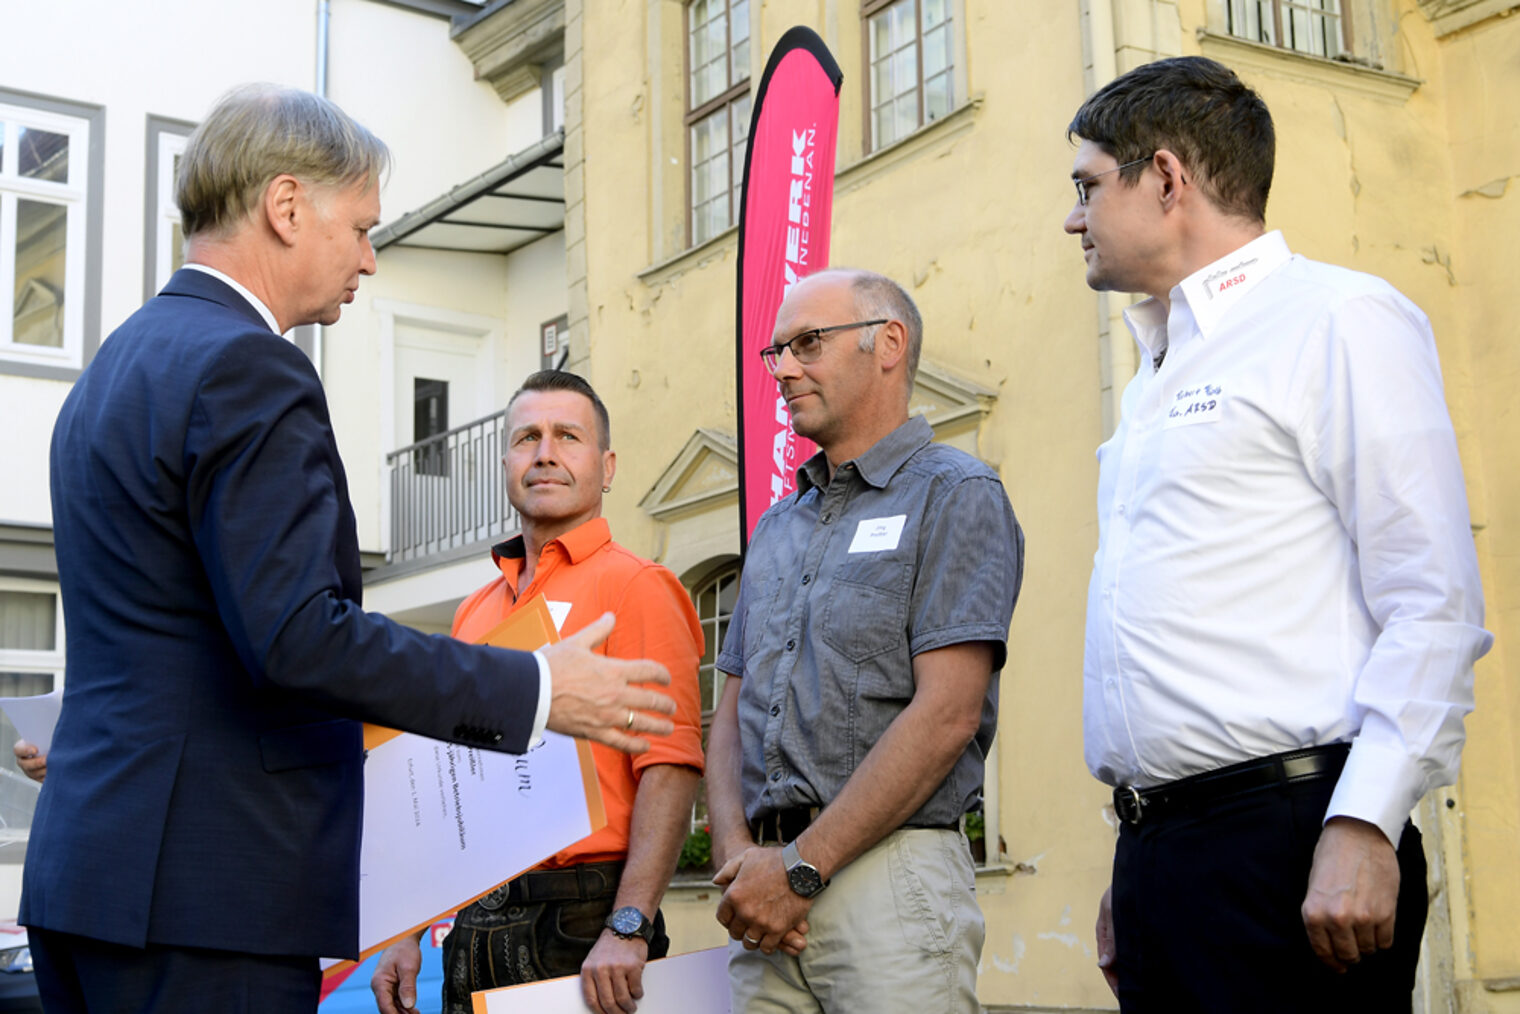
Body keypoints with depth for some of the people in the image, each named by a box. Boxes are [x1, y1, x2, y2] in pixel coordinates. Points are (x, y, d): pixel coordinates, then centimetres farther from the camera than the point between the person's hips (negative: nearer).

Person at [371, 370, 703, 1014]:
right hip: (473, 932, 6)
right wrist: (409, 935, 13)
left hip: (580, 924, -6)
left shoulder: (636, 586, -5)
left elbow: (670, 765, -15)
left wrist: (629, 928, -23)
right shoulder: (475, 612, 16)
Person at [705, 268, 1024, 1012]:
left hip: (890, 873, -6)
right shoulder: (776, 527, 20)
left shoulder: (954, 496, -2)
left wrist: (803, 867, -13)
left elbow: (947, 713, -12)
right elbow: (733, 709, 17)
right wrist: (735, 853, -2)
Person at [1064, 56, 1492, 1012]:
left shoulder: (1336, 321, -3)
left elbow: (1435, 607, -11)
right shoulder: (1158, 377, 21)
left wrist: (1362, 826, -20)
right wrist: (1134, 871, 17)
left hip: (1284, 841, -7)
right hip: (1157, 852, 7)